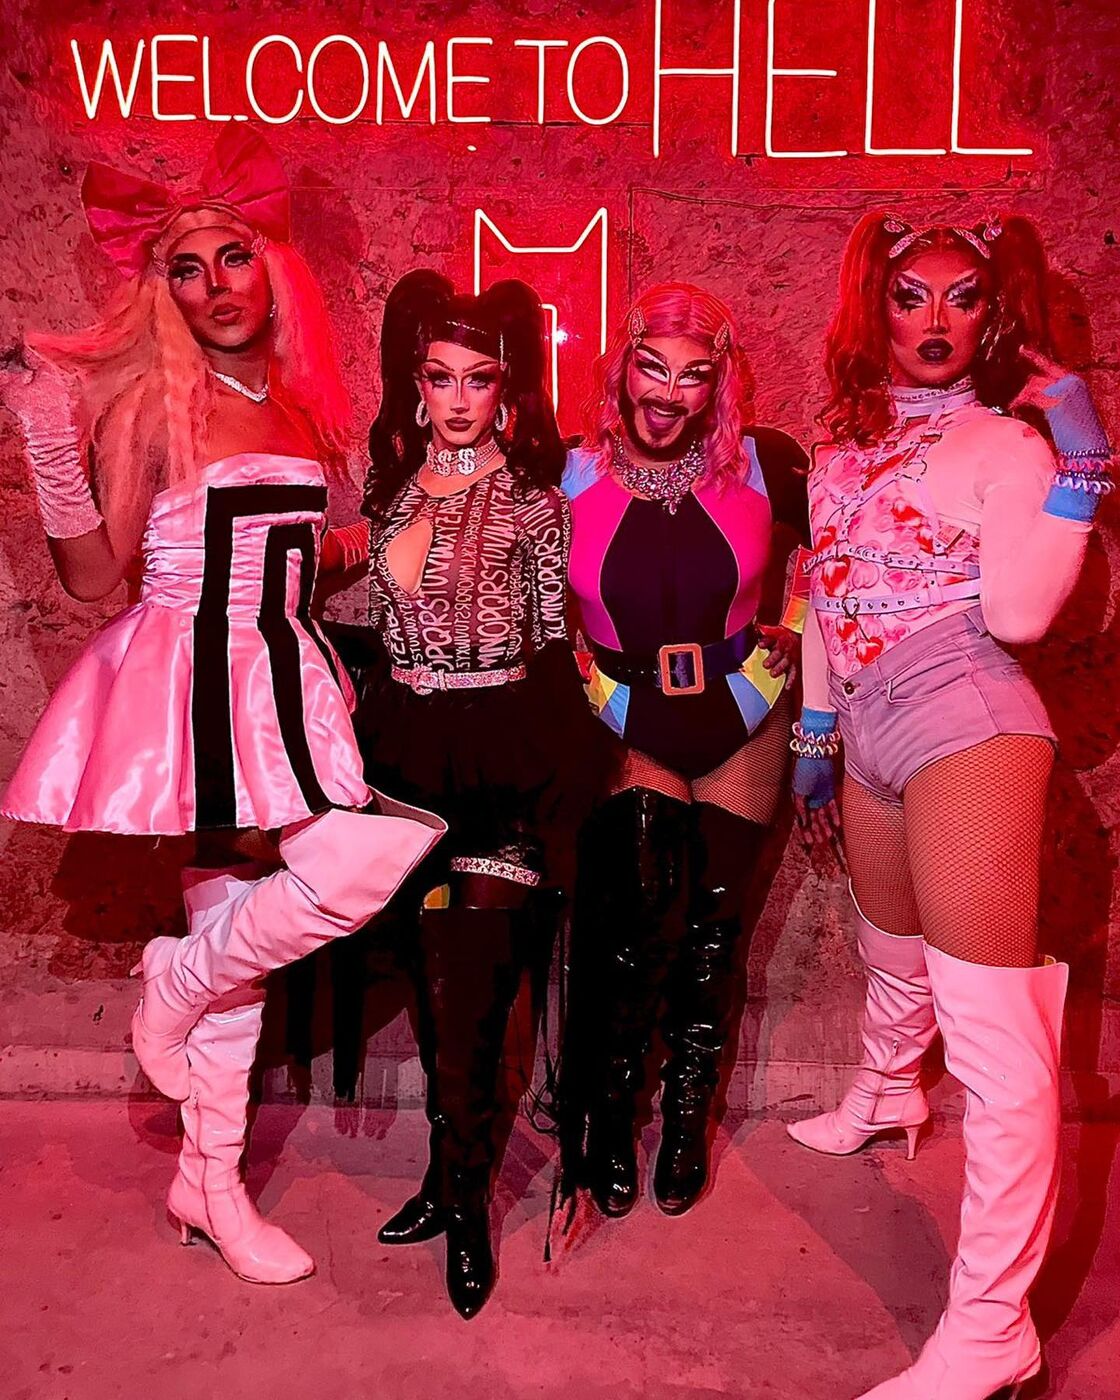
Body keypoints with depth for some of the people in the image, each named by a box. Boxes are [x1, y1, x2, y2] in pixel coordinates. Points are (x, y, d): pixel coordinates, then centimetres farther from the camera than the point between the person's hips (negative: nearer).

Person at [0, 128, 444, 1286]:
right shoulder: (150, 402, -6)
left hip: (280, 680, 6)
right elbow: (95, 577, -11)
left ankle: (211, 1184, 25)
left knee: (239, 928, 9)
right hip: (183, 679, -6)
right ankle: (175, 986, 9)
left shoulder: (300, 399, 12)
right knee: (367, 861, -18)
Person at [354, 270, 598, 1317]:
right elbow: (391, 586, 3)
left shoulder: (535, 488, 1)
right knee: (438, 965, 8)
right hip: (410, 738, 4)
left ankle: (459, 1188, 11)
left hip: (508, 736, -4)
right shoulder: (392, 477, 14)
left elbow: (555, 628, 0)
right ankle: (458, 1179, 23)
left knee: (471, 970, -6)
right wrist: (435, 487, 4)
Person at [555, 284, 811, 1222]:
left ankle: (688, 1119, 31)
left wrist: (795, 627, 4)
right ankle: (604, 1120, 15)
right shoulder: (572, 475, -10)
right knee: (641, 926, -10)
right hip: (629, 731, -1)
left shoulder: (761, 464, -9)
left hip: (741, 723, 2)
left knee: (713, 927, 10)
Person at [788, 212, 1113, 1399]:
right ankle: (885, 1098, 55)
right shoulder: (849, 435, 15)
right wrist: (813, 730, 21)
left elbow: (1017, 612, -17)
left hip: (965, 724, -7)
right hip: (869, 733, 7)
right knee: (892, 956, 25)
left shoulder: (1006, 442, -3)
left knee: (991, 1028, -10)